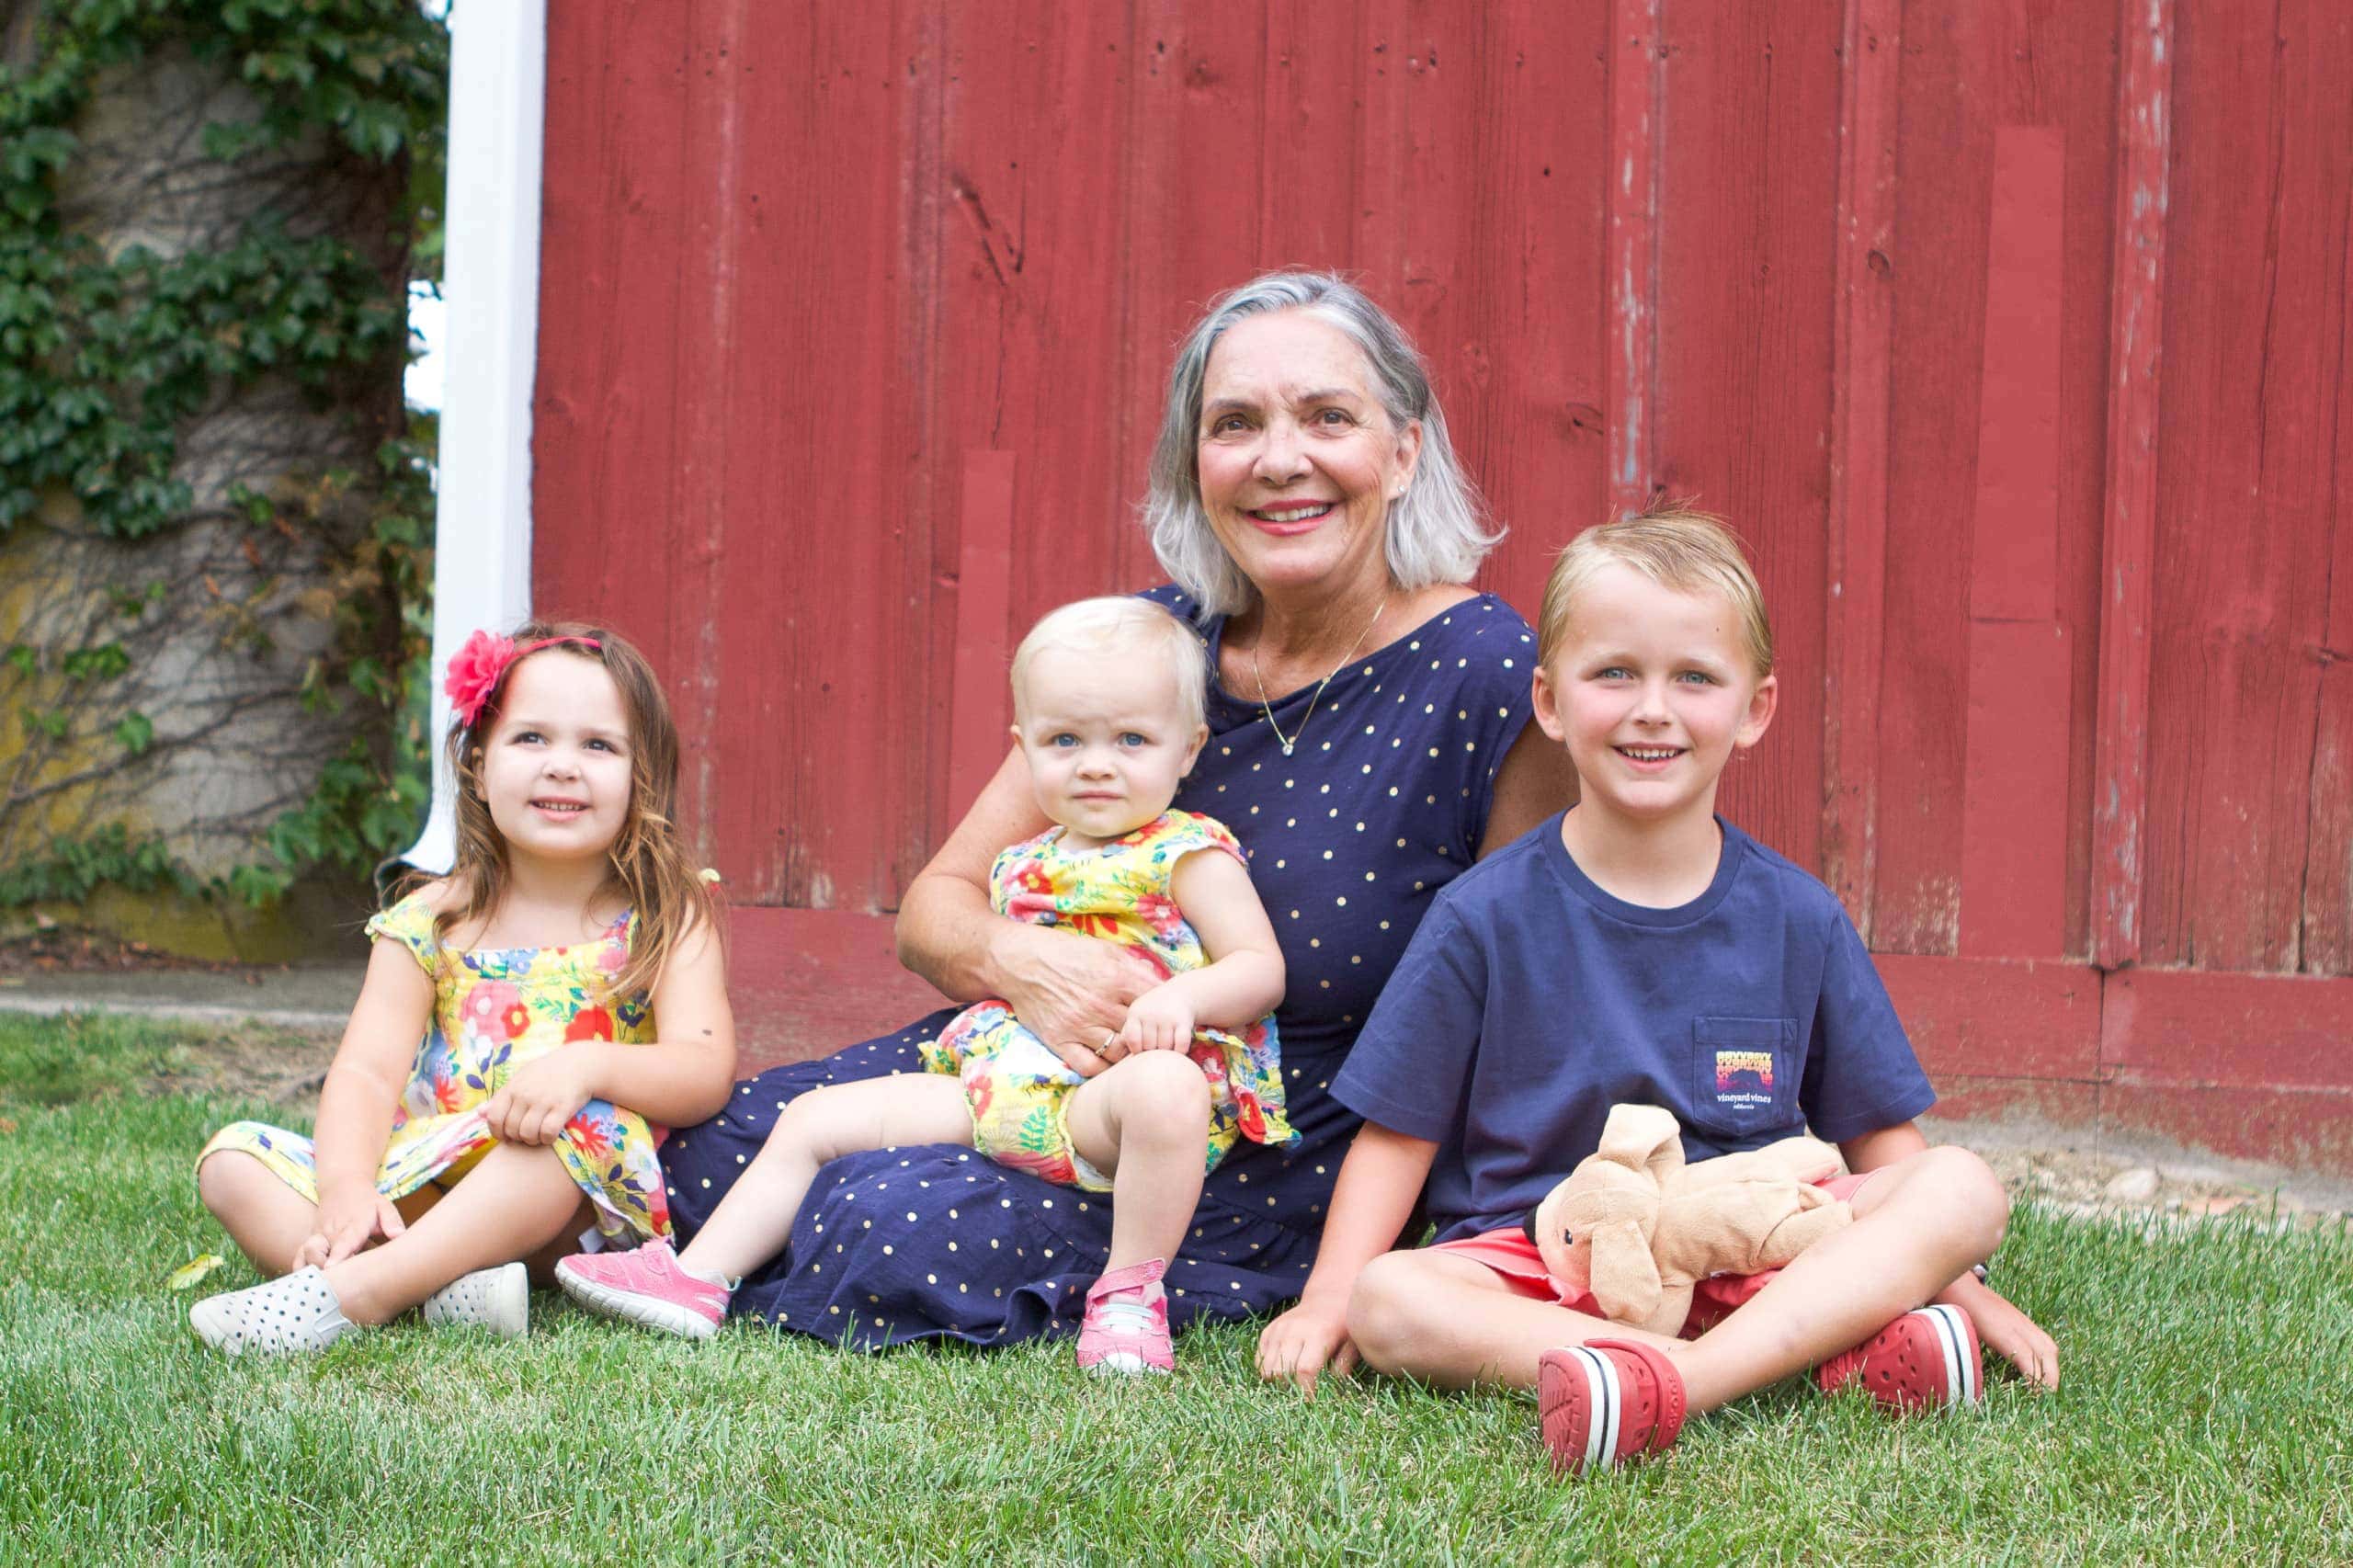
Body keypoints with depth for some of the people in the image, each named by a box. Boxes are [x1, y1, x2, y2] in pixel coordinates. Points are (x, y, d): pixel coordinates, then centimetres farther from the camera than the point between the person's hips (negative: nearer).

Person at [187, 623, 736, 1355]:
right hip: (422, 1184, 3)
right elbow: (367, 1068, -6)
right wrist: (347, 1188, -26)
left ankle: (354, 1290, -42)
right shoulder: (430, 924, 5)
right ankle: (447, 1283, -38)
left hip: (576, 1211, -3)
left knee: (584, 1118, -34)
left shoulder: (667, 920, 1)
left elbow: (705, 1070, -13)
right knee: (232, 1158, -13)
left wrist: (590, 1064, -34)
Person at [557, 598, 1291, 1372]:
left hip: (1105, 1093, -7)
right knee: (818, 1117, 1)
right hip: (994, 1086, 7)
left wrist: (1181, 996, -24)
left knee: (1163, 1084, -41)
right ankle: (697, 1277, 2)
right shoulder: (1019, 868, 19)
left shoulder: (1189, 856, 0)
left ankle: (1130, 1292, -24)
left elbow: (1261, 967, -7)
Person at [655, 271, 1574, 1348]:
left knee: (907, 1238, -27)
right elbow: (937, 904, 3)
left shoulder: (1490, 675, -16)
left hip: (1291, 1161, -5)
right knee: (702, 1151, -14)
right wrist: (1017, 960, -23)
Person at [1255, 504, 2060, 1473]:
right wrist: (1327, 1298, -9)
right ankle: (1834, 1353, -40)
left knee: (1966, 1186, -20)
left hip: (1755, 1252, 2)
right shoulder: (1485, 919, 0)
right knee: (1389, 1304, -32)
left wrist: (1956, 1282, 0)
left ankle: (1686, 1378, -40)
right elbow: (1397, 1134, 2)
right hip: (1536, 1264, -1)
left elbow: (1879, 1137, 10)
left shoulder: (1797, 921, 5)